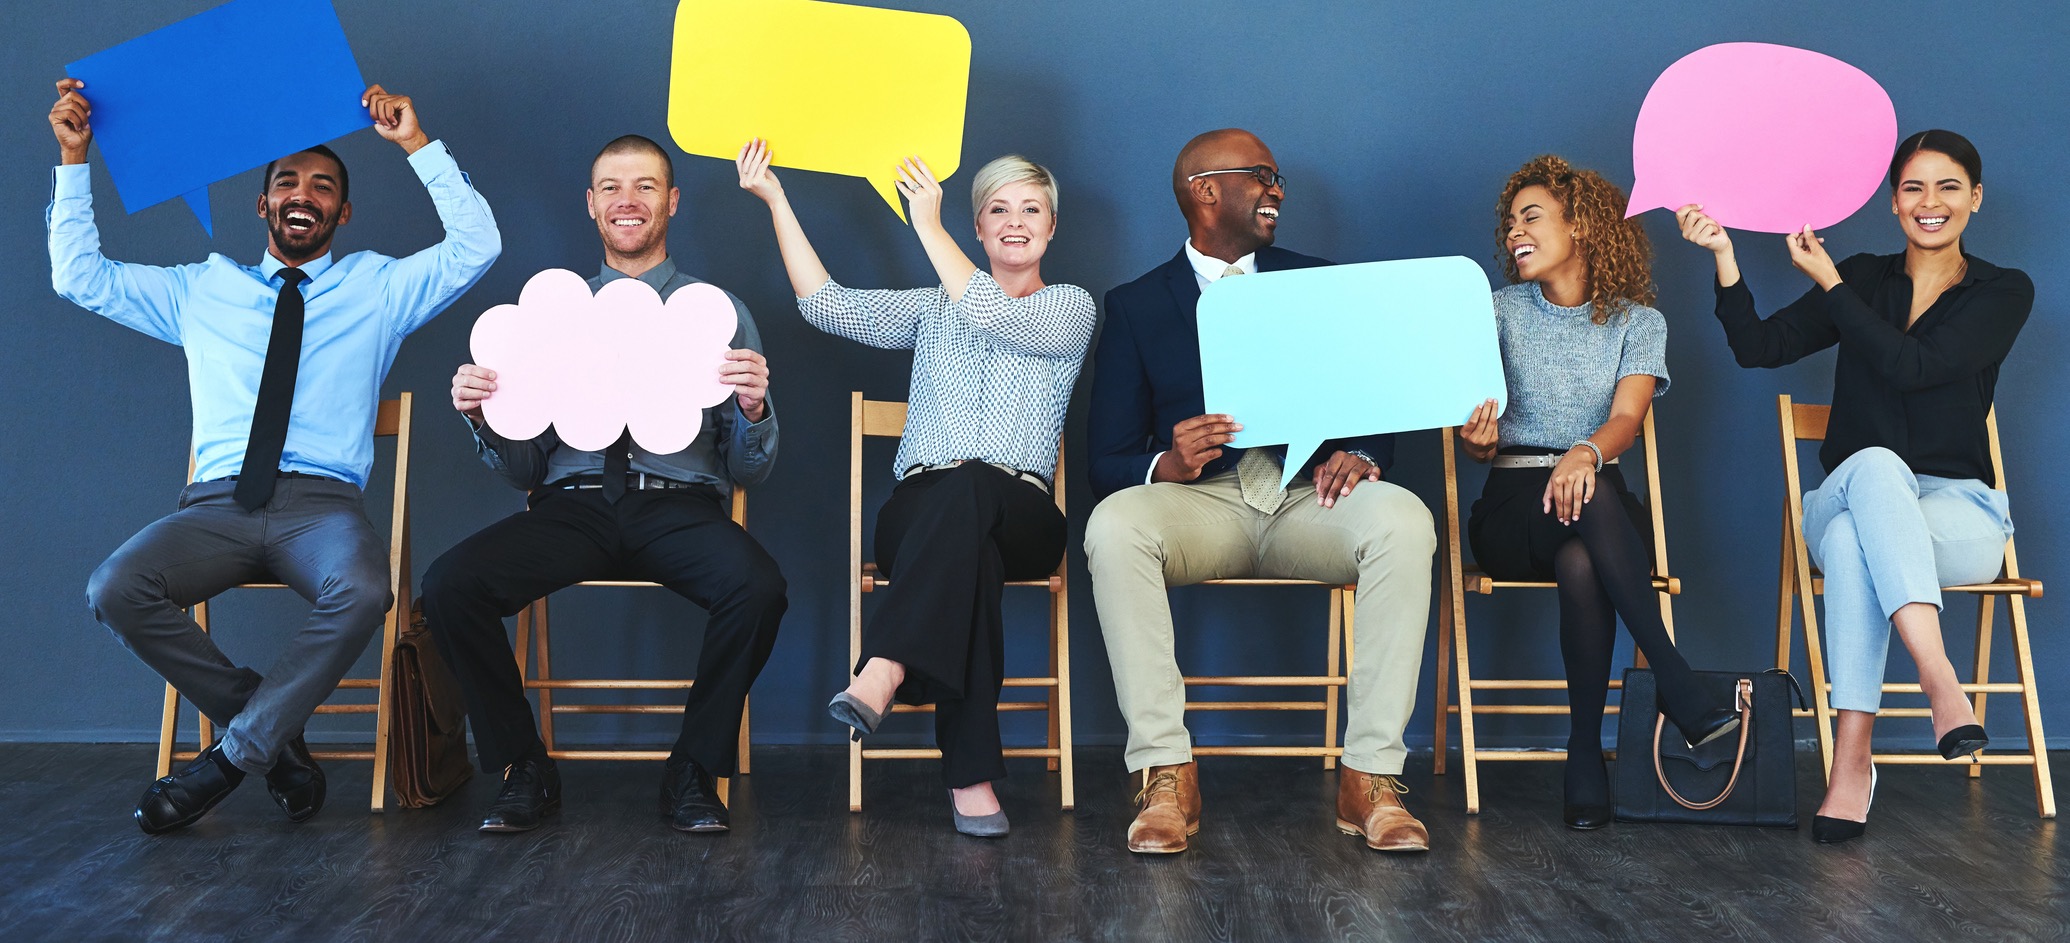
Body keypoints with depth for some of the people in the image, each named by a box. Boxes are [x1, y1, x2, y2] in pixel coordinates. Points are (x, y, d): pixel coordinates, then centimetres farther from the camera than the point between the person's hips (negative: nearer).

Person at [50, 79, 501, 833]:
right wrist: (74, 159, 15)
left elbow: (476, 246, 4)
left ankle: (234, 754, -17)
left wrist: (418, 146, 2)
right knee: (115, 591, -28)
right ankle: (276, 737, -10)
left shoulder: (378, 288, 17)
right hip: (217, 504, 2)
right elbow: (79, 276, 21)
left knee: (363, 593, -37)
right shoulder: (201, 290, 24)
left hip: (323, 502, -2)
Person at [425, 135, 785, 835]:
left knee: (758, 588, -34)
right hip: (570, 506, 2)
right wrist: (481, 416, -6)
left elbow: (749, 470, 9)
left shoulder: (720, 313, 12)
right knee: (449, 585, -27)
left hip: (680, 507, -1)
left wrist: (754, 408, -12)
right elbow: (522, 469, 14)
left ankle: (693, 773, -10)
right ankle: (523, 769, -4)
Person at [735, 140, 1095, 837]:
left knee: (968, 487, -40)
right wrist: (776, 201, 5)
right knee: (971, 554, -37)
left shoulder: (1072, 307, 14)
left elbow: (996, 316, -8)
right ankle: (971, 776, -43)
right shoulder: (933, 308, 23)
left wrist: (928, 225, -5)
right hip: (919, 510, 2)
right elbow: (829, 307, 9)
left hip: (1019, 513, -2)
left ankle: (883, 671, -53)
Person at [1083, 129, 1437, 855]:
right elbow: (1107, 460, 4)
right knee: (1113, 524, -33)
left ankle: (1372, 774, -25)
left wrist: (1358, 456, -14)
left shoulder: (1321, 284, 19)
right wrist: (1167, 465, -20)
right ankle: (1165, 774, -27)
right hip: (1198, 502, -1)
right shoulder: (1135, 306, 12)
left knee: (1404, 519, -31)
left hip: (1309, 496, 1)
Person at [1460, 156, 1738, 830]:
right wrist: (1475, 439, -25)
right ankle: (1680, 693, -39)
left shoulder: (1638, 322, 9)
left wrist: (1587, 453, -35)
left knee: (1581, 565, -38)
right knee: (1591, 504, -38)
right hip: (1513, 506, 0)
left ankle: (1585, 754, -29)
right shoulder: (1501, 311, 10)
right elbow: (1479, 445, 2)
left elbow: (1627, 417, -10)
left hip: (1606, 508, 1)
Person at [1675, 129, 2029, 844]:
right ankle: (1938, 675, -50)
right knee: (1876, 464, -39)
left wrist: (1828, 281, -7)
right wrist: (1723, 256, -14)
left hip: (1958, 514, -1)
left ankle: (1851, 759, -44)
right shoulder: (1864, 279, 13)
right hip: (1847, 495, 2)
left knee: (1853, 539, -38)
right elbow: (1759, 347, -1)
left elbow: (1914, 365, -13)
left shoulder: (2004, 292, 5)